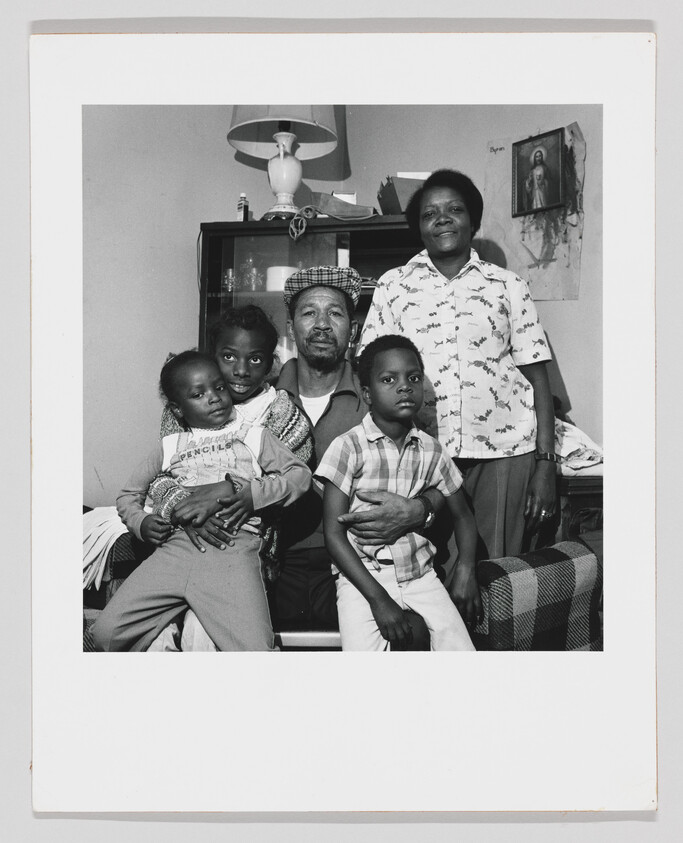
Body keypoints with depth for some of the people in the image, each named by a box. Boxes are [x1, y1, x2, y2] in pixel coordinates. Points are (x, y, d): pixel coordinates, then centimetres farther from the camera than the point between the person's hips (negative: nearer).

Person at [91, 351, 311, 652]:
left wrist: (254, 495, -8)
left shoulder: (254, 436, 17)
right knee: (106, 632, -8)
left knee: (253, 647, -22)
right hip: (175, 547, 3)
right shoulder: (170, 446, 22)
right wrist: (141, 522, 4)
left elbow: (300, 475, 9)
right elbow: (128, 495, 26)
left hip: (234, 550, -2)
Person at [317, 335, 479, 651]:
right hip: (361, 577, -3)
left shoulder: (431, 451, 4)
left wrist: (466, 568, -2)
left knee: (460, 648, -11)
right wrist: (378, 598, -16)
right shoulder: (348, 447, -9)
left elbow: (461, 514, 16)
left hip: (420, 574, 4)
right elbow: (334, 534, -10)